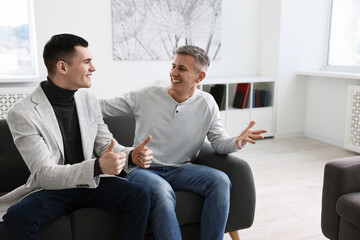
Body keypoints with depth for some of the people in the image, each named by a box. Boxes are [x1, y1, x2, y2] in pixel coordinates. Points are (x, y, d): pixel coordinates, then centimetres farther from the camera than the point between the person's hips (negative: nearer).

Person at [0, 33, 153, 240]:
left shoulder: (89, 100, 2)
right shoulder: (22, 114, -15)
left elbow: (105, 145, 7)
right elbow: (44, 174, -20)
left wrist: (131, 154, -17)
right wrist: (98, 167, -35)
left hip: (91, 183, 4)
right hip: (52, 190, -4)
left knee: (140, 194, -20)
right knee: (17, 217, -34)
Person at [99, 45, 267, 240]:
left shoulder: (206, 104, 5)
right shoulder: (147, 96, 0)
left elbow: (219, 141, 3)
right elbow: (103, 107, 3)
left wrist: (237, 142, -19)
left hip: (180, 169, 3)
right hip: (143, 169, -2)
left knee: (220, 181, -25)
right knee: (162, 192, -36)